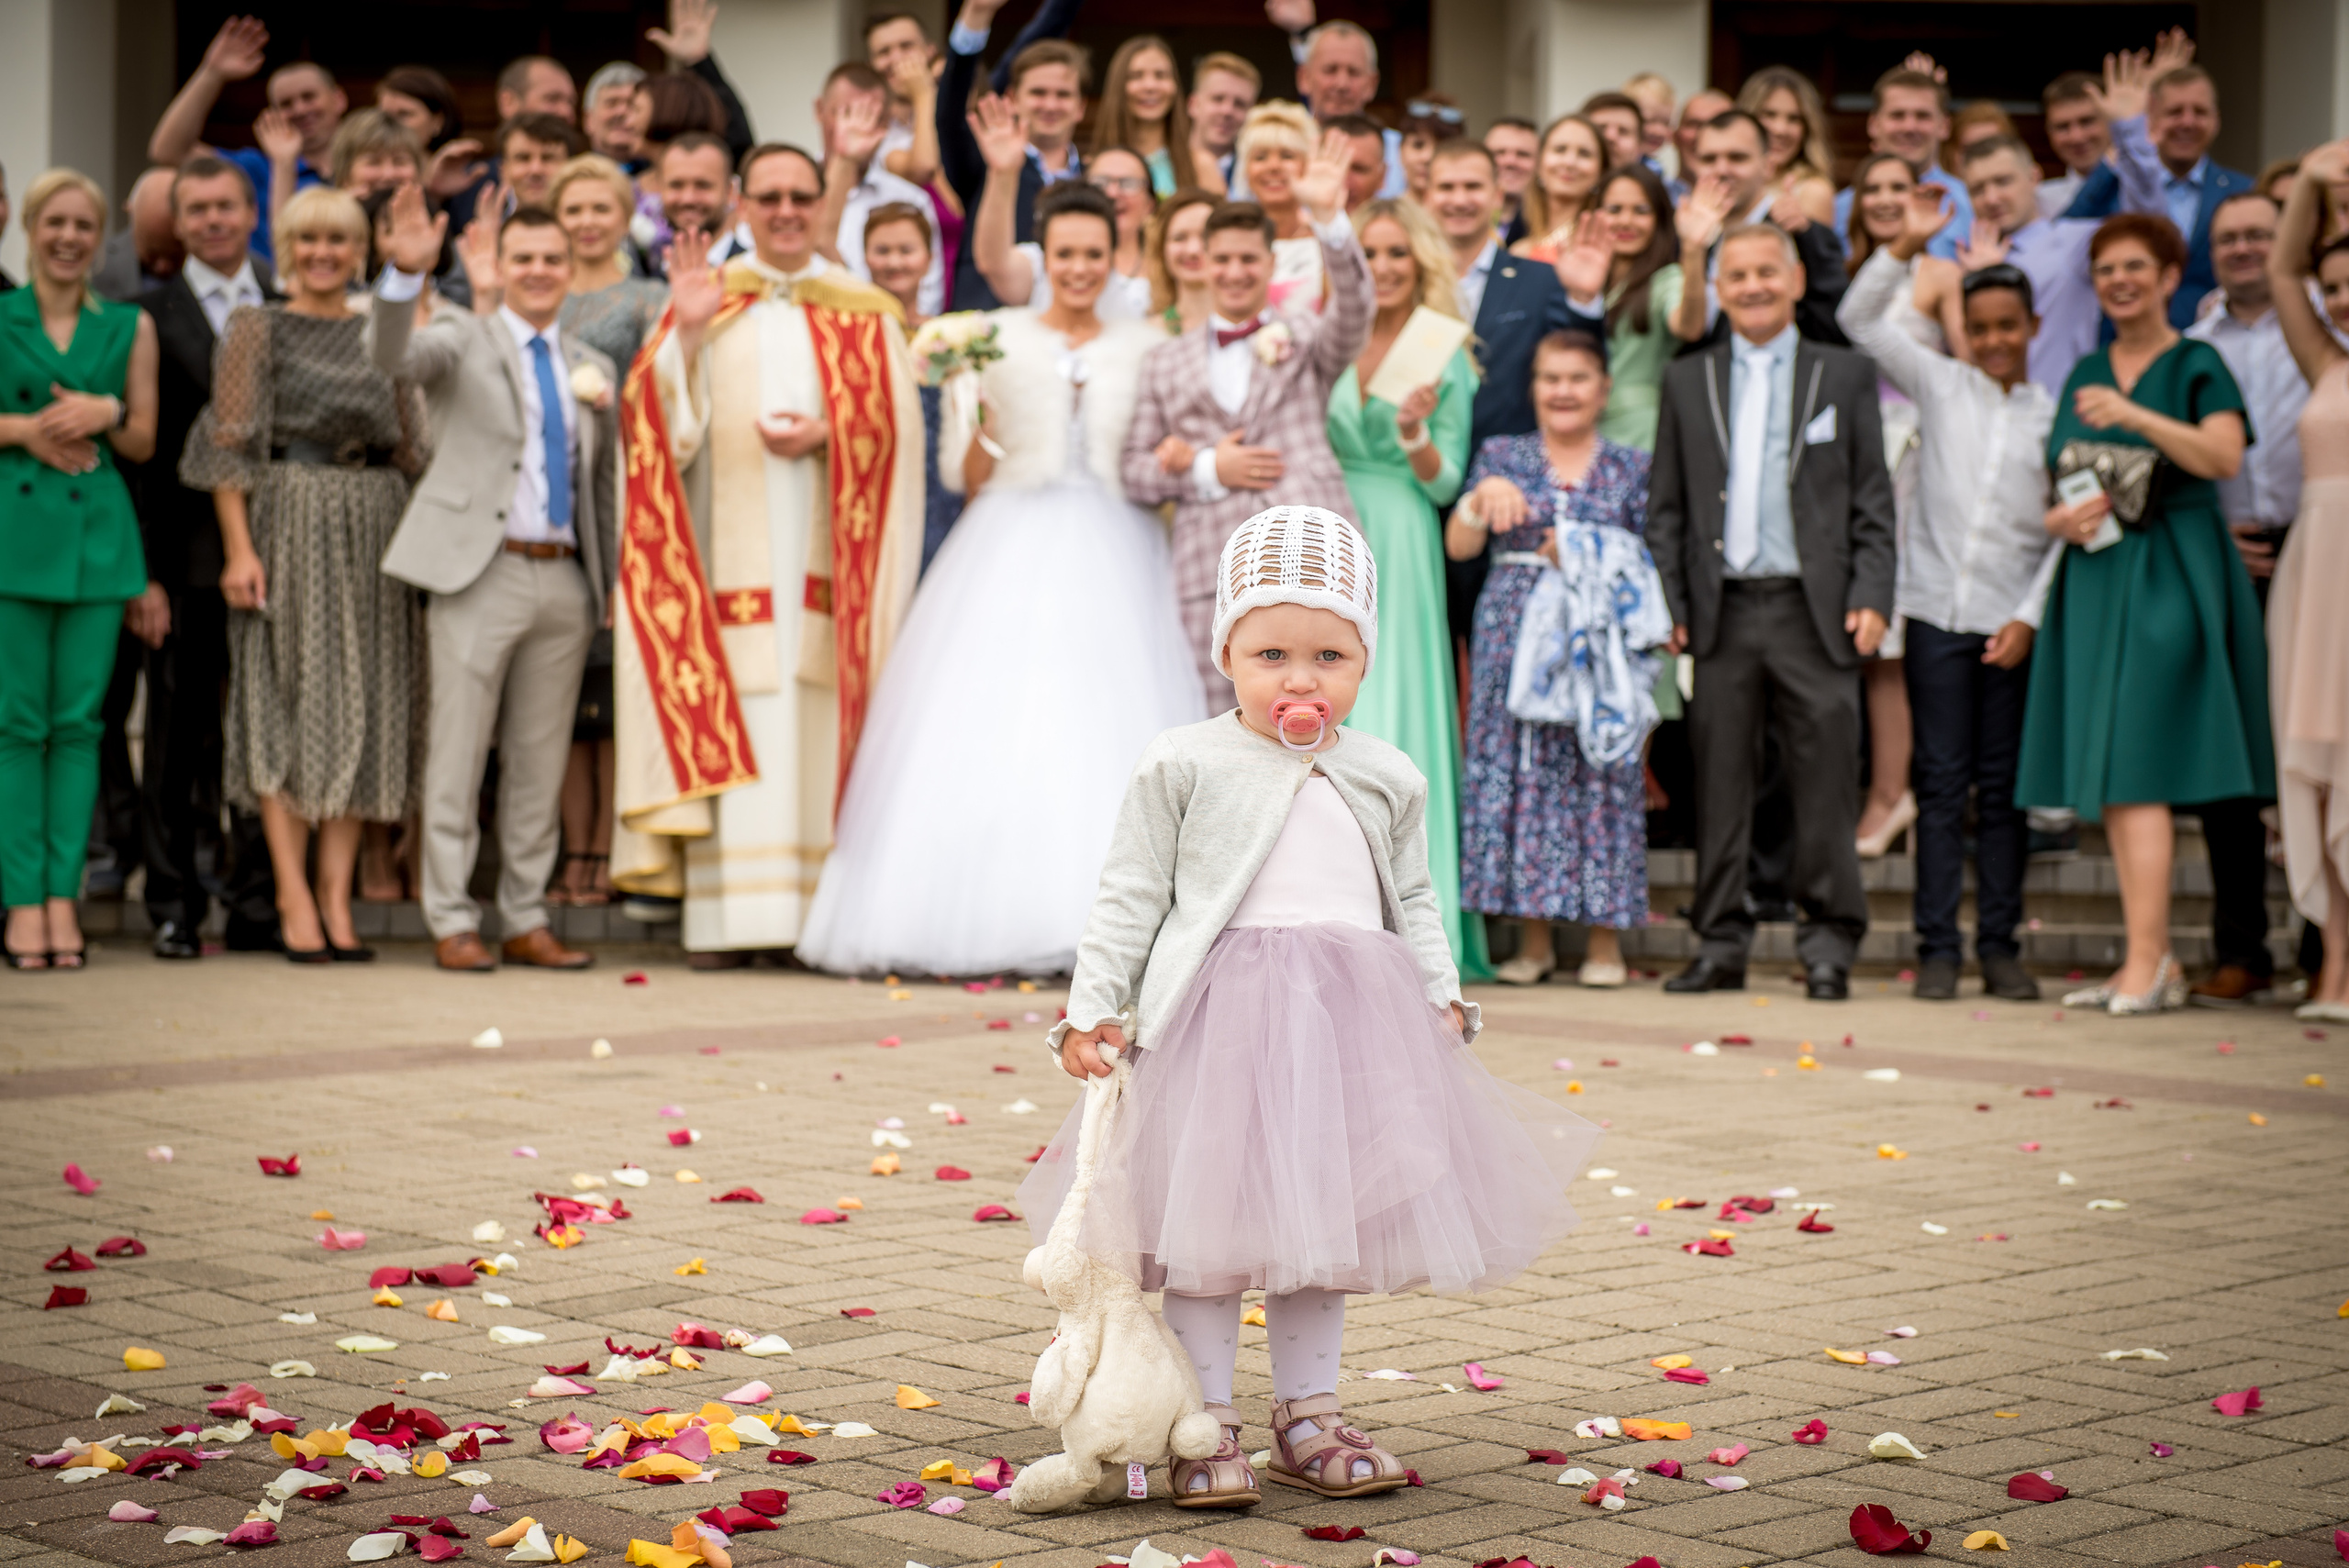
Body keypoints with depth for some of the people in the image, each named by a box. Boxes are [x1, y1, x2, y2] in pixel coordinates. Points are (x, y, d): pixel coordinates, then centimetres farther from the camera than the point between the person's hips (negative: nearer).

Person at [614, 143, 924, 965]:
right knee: (730, 725, -6)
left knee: (817, 724, -4)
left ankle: (819, 911, -2)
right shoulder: (705, 298, 12)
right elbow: (665, 426, 2)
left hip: (827, 551, 0)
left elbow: (895, 419, 5)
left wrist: (826, 432, -11)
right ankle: (726, 917, -6)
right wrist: (687, 335, -13)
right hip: (731, 548, 0)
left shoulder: (863, 311, 13)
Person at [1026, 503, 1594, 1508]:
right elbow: (1131, 897, 1)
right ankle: (1207, 1426, 7)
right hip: (1217, 1013, -4)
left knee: (1325, 1223, 10)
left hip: (1353, 1018, 4)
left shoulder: (1387, 778, 11)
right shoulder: (1184, 766, 0)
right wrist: (1093, 1007, -5)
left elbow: (1413, 903, 19)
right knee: (1208, 1223, -2)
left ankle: (1307, 1419, 21)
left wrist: (1440, 998, 7)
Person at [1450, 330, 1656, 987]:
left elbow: (1650, 561, 5)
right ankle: (1533, 938, 8)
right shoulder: (1502, 456, 10)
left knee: (1601, 774, -4)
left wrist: (1590, 557, -11)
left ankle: (1605, 939, 3)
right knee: (1519, 772, -1)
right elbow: (1459, 546, 2)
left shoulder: (1632, 467, 8)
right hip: (1515, 637, 1)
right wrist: (1482, 499, -17)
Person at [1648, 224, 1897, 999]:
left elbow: (1872, 503, 6)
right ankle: (1722, 942, 11)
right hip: (1723, 609, 2)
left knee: (1824, 781, -2)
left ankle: (1828, 942, 6)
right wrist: (1668, 604, 3)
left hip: (1814, 609, -2)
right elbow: (1666, 507, 12)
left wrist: (1871, 597, -5)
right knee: (1720, 782, 4)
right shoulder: (1688, 380, 13)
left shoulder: (1846, 375, 8)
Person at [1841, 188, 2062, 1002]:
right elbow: (1862, 321, 3)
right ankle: (1938, 945, 4)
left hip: (2012, 622, 0)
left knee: (2002, 785, 5)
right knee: (1941, 781, 1)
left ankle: (2000, 945, 11)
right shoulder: (1940, 385, 7)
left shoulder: (2058, 415, 6)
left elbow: (2066, 531, 5)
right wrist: (1906, 246, -8)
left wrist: (2028, 618, -3)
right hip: (1937, 608, 0)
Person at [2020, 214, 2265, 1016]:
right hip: (2094, 580, 6)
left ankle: (2146, 961, -13)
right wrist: (2062, 519, -4)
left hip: (2168, 579, -6)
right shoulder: (2085, 375, 16)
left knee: (2136, 771, -14)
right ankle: (2158, 966, 8)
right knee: (2105, 779, 3)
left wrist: (2136, 416, -25)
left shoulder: (2196, 365, -1)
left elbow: (2224, 456, -17)